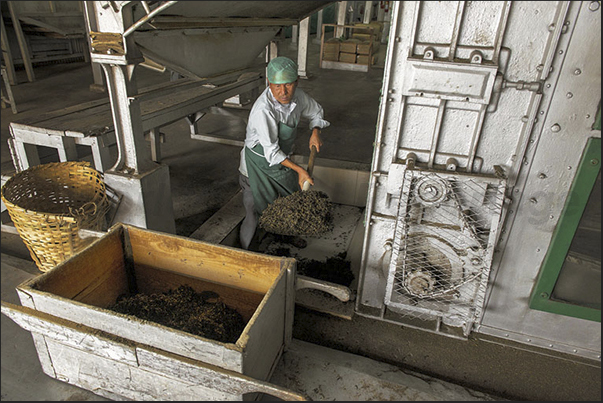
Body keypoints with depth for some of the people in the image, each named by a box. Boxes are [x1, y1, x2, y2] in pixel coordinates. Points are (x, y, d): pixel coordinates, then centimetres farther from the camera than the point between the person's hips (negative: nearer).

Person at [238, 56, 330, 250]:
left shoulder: (296, 95, -11)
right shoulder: (263, 109, -33)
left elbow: (316, 112, 11)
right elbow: (271, 151, -32)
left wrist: (315, 132, -6)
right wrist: (299, 169, -33)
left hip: (282, 158, 7)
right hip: (258, 163, -7)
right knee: (255, 211, -1)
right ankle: (245, 252, 22)